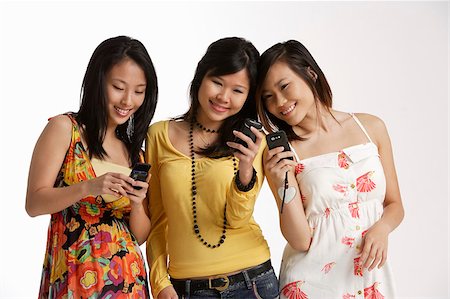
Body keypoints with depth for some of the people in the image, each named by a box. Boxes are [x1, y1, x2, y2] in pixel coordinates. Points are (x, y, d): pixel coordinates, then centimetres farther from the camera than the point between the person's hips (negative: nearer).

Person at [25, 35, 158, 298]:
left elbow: (140, 236, 8)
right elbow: (34, 203, -8)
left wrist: (137, 203, -11)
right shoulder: (64, 128, -3)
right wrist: (88, 188, -21)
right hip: (74, 276, -4)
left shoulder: (135, 151, 9)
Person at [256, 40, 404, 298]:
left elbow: (394, 204, 7)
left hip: (371, 276, 3)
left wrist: (381, 228, -13)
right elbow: (300, 240, -11)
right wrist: (283, 185, -24)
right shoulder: (280, 153, -9)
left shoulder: (371, 127, -1)